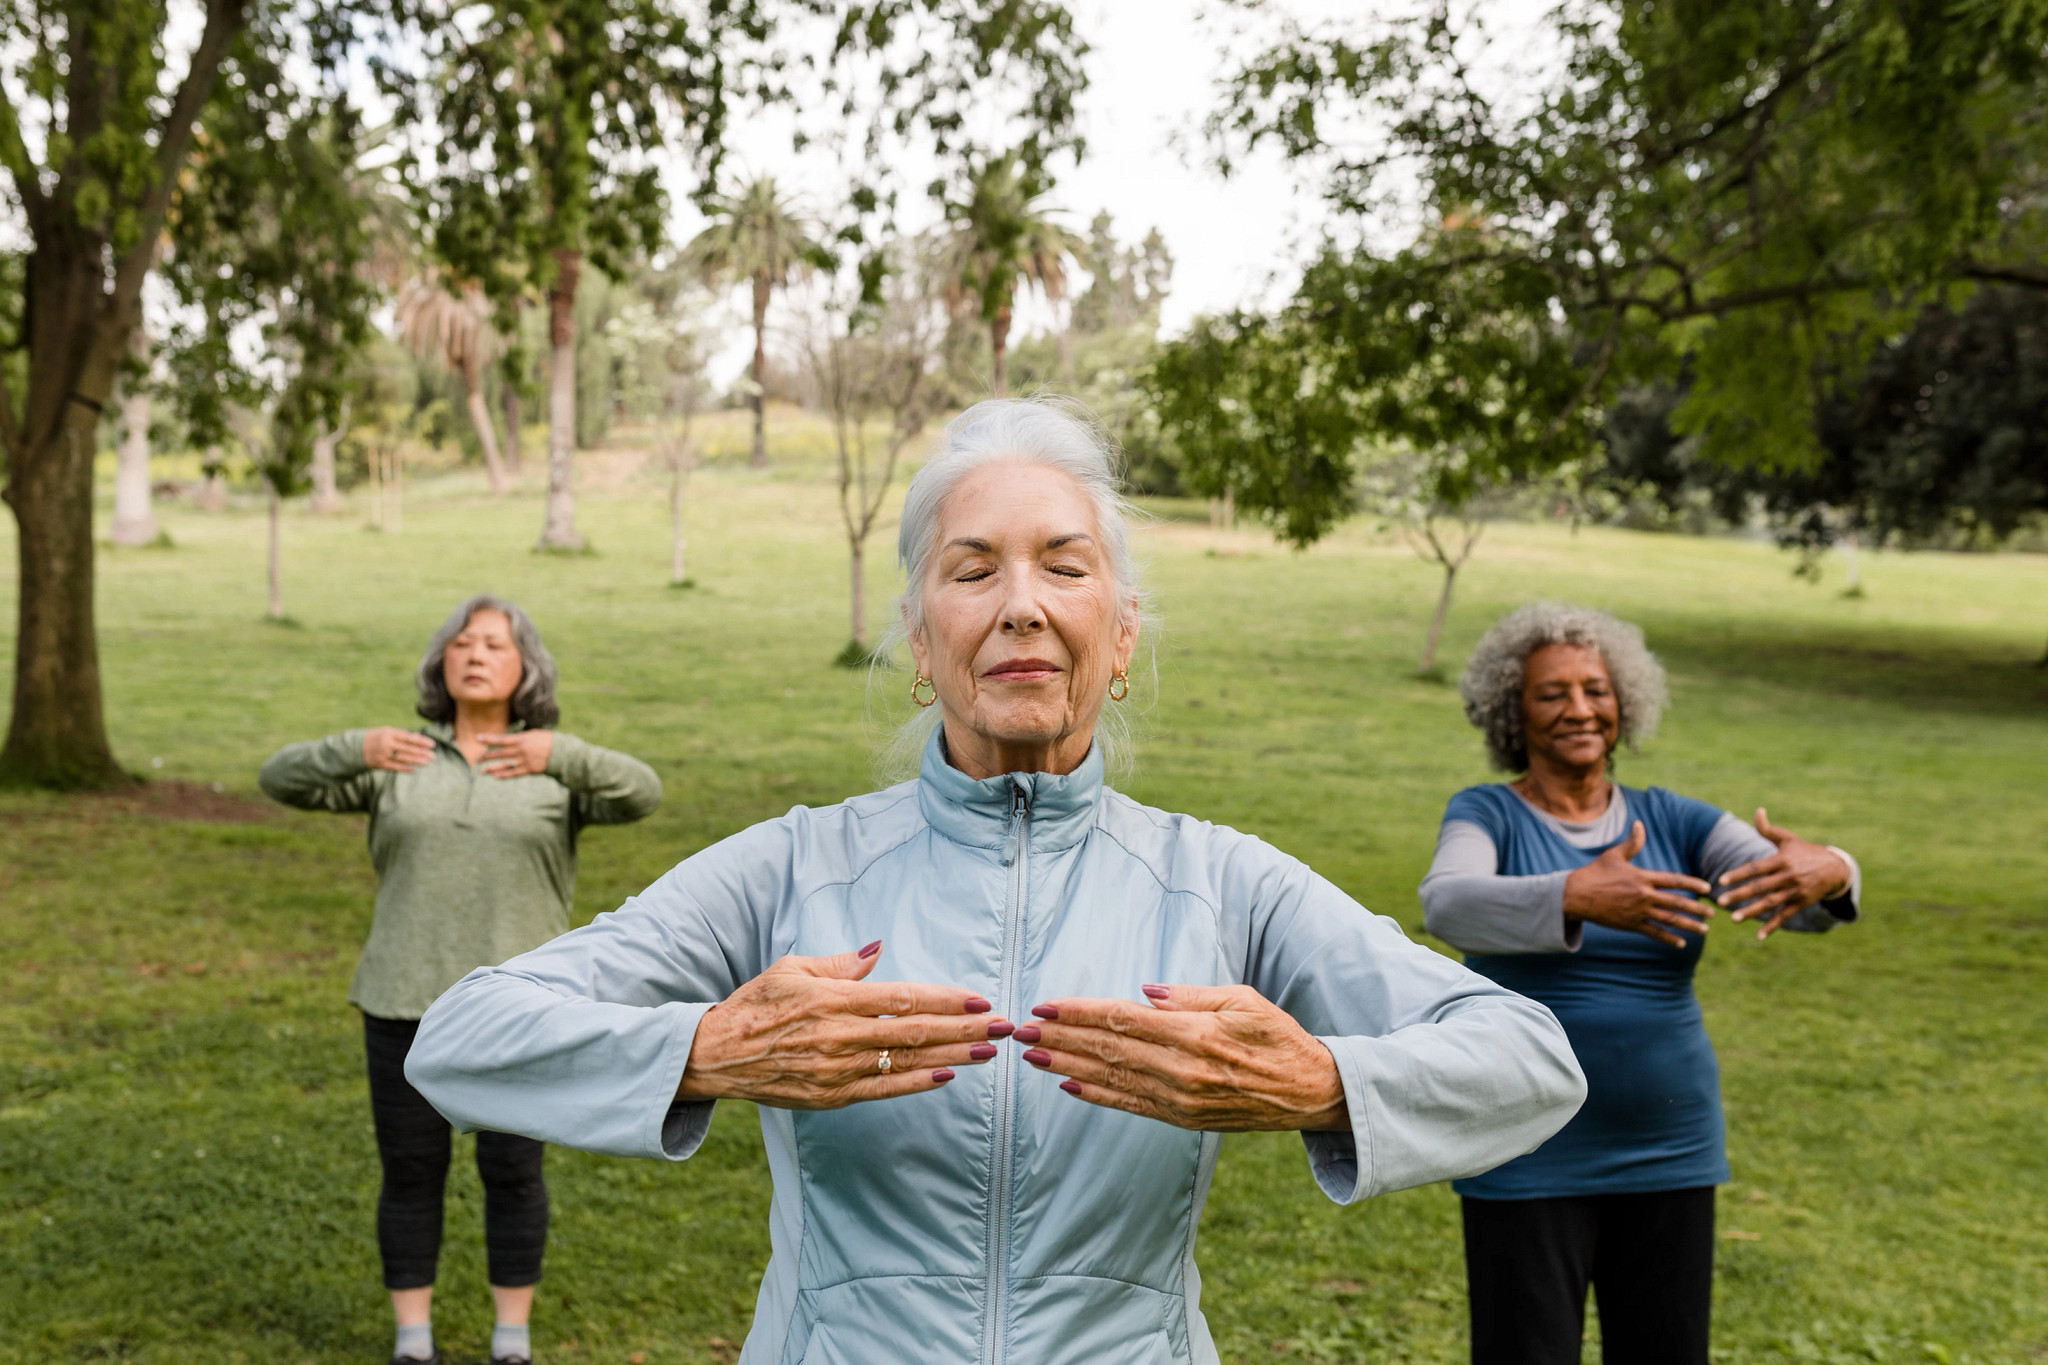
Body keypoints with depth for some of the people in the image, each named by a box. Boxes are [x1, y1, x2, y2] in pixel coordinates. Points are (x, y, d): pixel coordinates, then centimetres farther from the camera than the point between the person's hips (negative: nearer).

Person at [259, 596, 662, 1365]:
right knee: (410, 1174, 7)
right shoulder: (401, 764, 4)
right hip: (409, 1000, 1)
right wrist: (358, 751, -25)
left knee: (511, 1171, 6)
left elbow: (641, 794, -17)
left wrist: (557, 753, -33)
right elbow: (284, 780, -6)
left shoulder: (558, 773, 0)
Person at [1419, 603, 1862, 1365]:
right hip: (1529, 1161, -4)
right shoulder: (1487, 816, -6)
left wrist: (1826, 872, -34)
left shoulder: (1672, 822, 4)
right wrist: (1578, 898, -45)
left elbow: (1797, 895, -10)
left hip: (1667, 1155, 4)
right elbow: (1448, 906, -28)